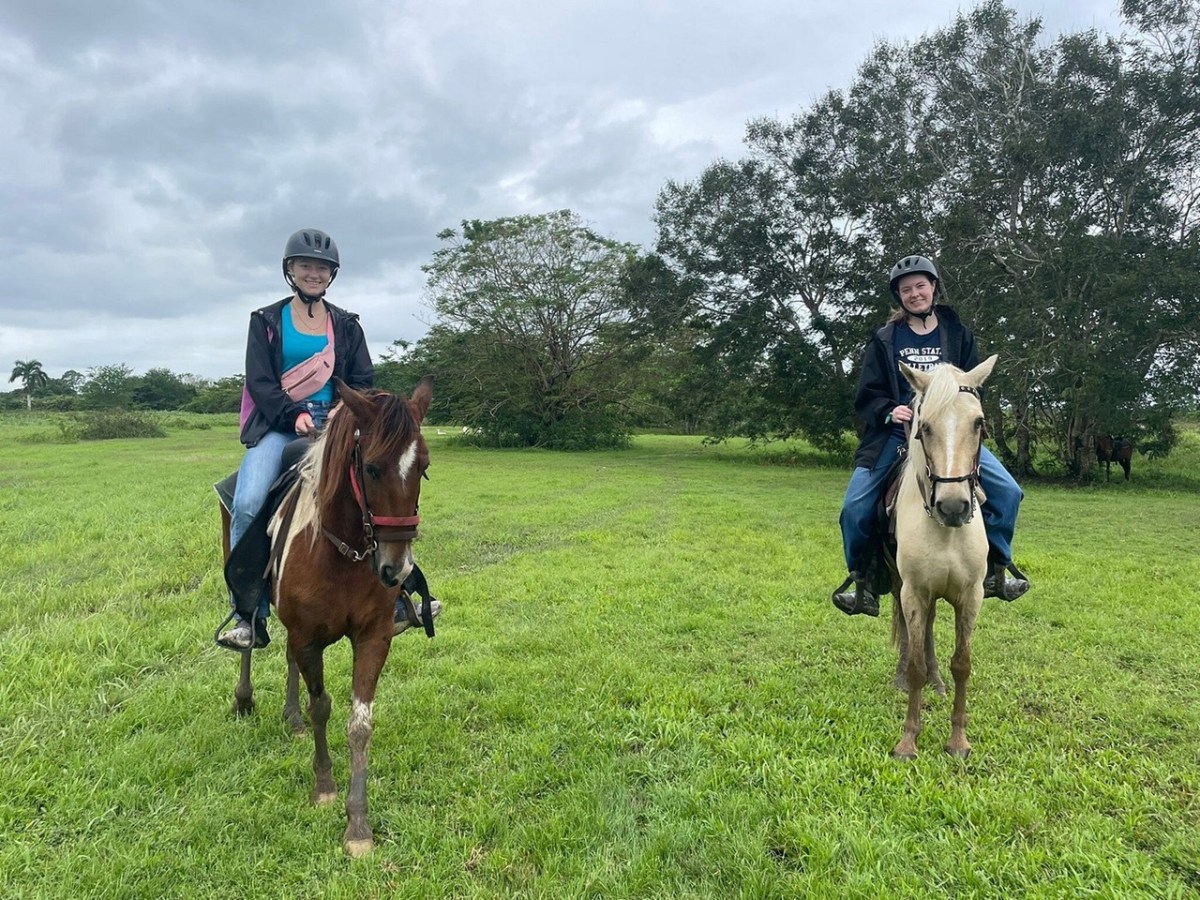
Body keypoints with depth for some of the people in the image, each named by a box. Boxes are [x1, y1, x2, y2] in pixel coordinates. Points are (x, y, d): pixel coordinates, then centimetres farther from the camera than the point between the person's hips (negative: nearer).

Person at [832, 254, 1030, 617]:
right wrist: (889, 411, -19)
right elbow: (867, 395, 1)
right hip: (895, 433, -1)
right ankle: (860, 579, 4)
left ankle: (997, 567, 10)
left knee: (1008, 492, -11)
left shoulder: (958, 334, 7)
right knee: (854, 507, -16)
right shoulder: (885, 339, 4)